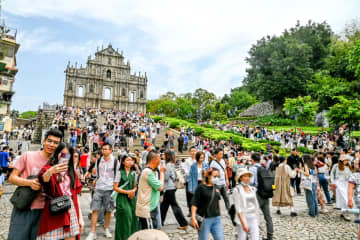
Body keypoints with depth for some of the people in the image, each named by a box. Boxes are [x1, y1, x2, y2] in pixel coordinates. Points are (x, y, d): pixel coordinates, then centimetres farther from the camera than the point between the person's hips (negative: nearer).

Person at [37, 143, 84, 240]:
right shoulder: (48, 168, 3)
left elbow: (75, 196, 13)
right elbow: (44, 179, -22)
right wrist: (50, 171, -45)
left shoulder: (72, 173, 16)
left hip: (71, 212, 4)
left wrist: (80, 217, 7)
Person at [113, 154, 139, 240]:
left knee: (133, 217, 3)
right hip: (122, 198, -4)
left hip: (132, 198, 4)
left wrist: (133, 191, -5)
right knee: (125, 218, -5)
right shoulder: (120, 172, -5)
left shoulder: (133, 173, 8)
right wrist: (127, 192, -11)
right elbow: (115, 187, -6)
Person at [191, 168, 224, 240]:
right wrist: (193, 218, -21)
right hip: (204, 219, -5)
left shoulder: (216, 188, 5)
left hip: (216, 219, 5)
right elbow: (194, 204, -14)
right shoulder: (201, 188, -12)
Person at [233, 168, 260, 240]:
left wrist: (257, 218, 13)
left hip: (253, 218, 5)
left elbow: (256, 205, 16)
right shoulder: (237, 190, -9)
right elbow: (238, 209, -12)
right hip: (242, 218, -4)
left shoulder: (252, 189, 8)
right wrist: (243, 223, -15)